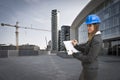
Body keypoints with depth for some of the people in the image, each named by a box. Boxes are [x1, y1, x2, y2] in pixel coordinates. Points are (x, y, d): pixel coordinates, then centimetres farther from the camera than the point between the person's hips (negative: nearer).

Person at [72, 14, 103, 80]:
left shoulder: (97, 40, -25)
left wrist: (75, 54, -15)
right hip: (87, 67, 10)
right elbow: (84, 49, 11)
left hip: (90, 69, -10)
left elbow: (89, 59, -26)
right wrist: (76, 45, -6)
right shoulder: (93, 38, 7)